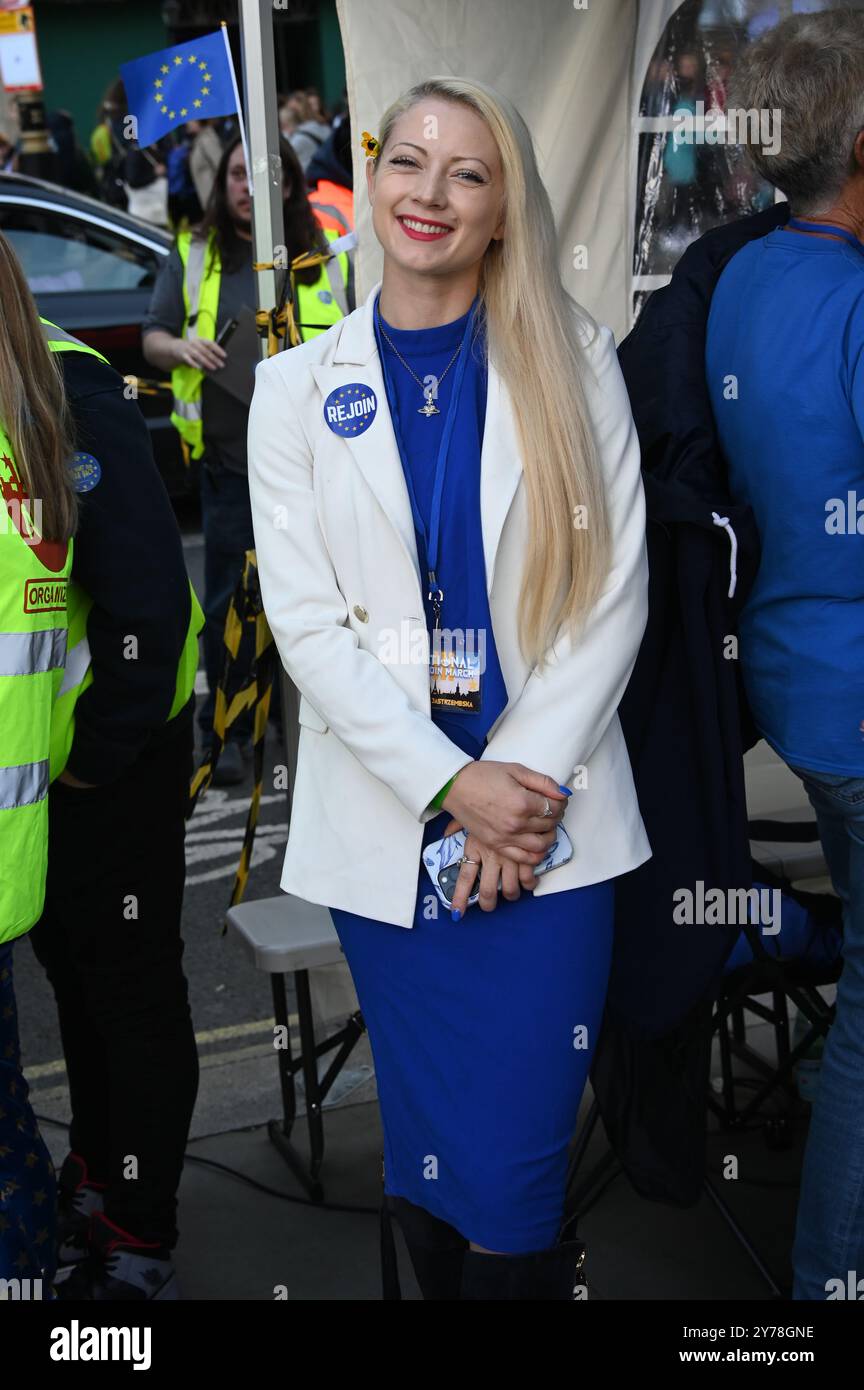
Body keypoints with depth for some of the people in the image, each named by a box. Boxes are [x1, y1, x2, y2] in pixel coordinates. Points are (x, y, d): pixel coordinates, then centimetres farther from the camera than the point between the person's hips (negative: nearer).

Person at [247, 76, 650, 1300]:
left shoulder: (574, 365, 5)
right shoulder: (299, 387, 6)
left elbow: (612, 594, -1)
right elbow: (307, 620, -2)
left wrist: (524, 777, -11)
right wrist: (452, 787, -12)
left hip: (548, 824, -1)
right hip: (388, 830, 1)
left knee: (519, 1170, 0)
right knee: (431, 1165, 10)